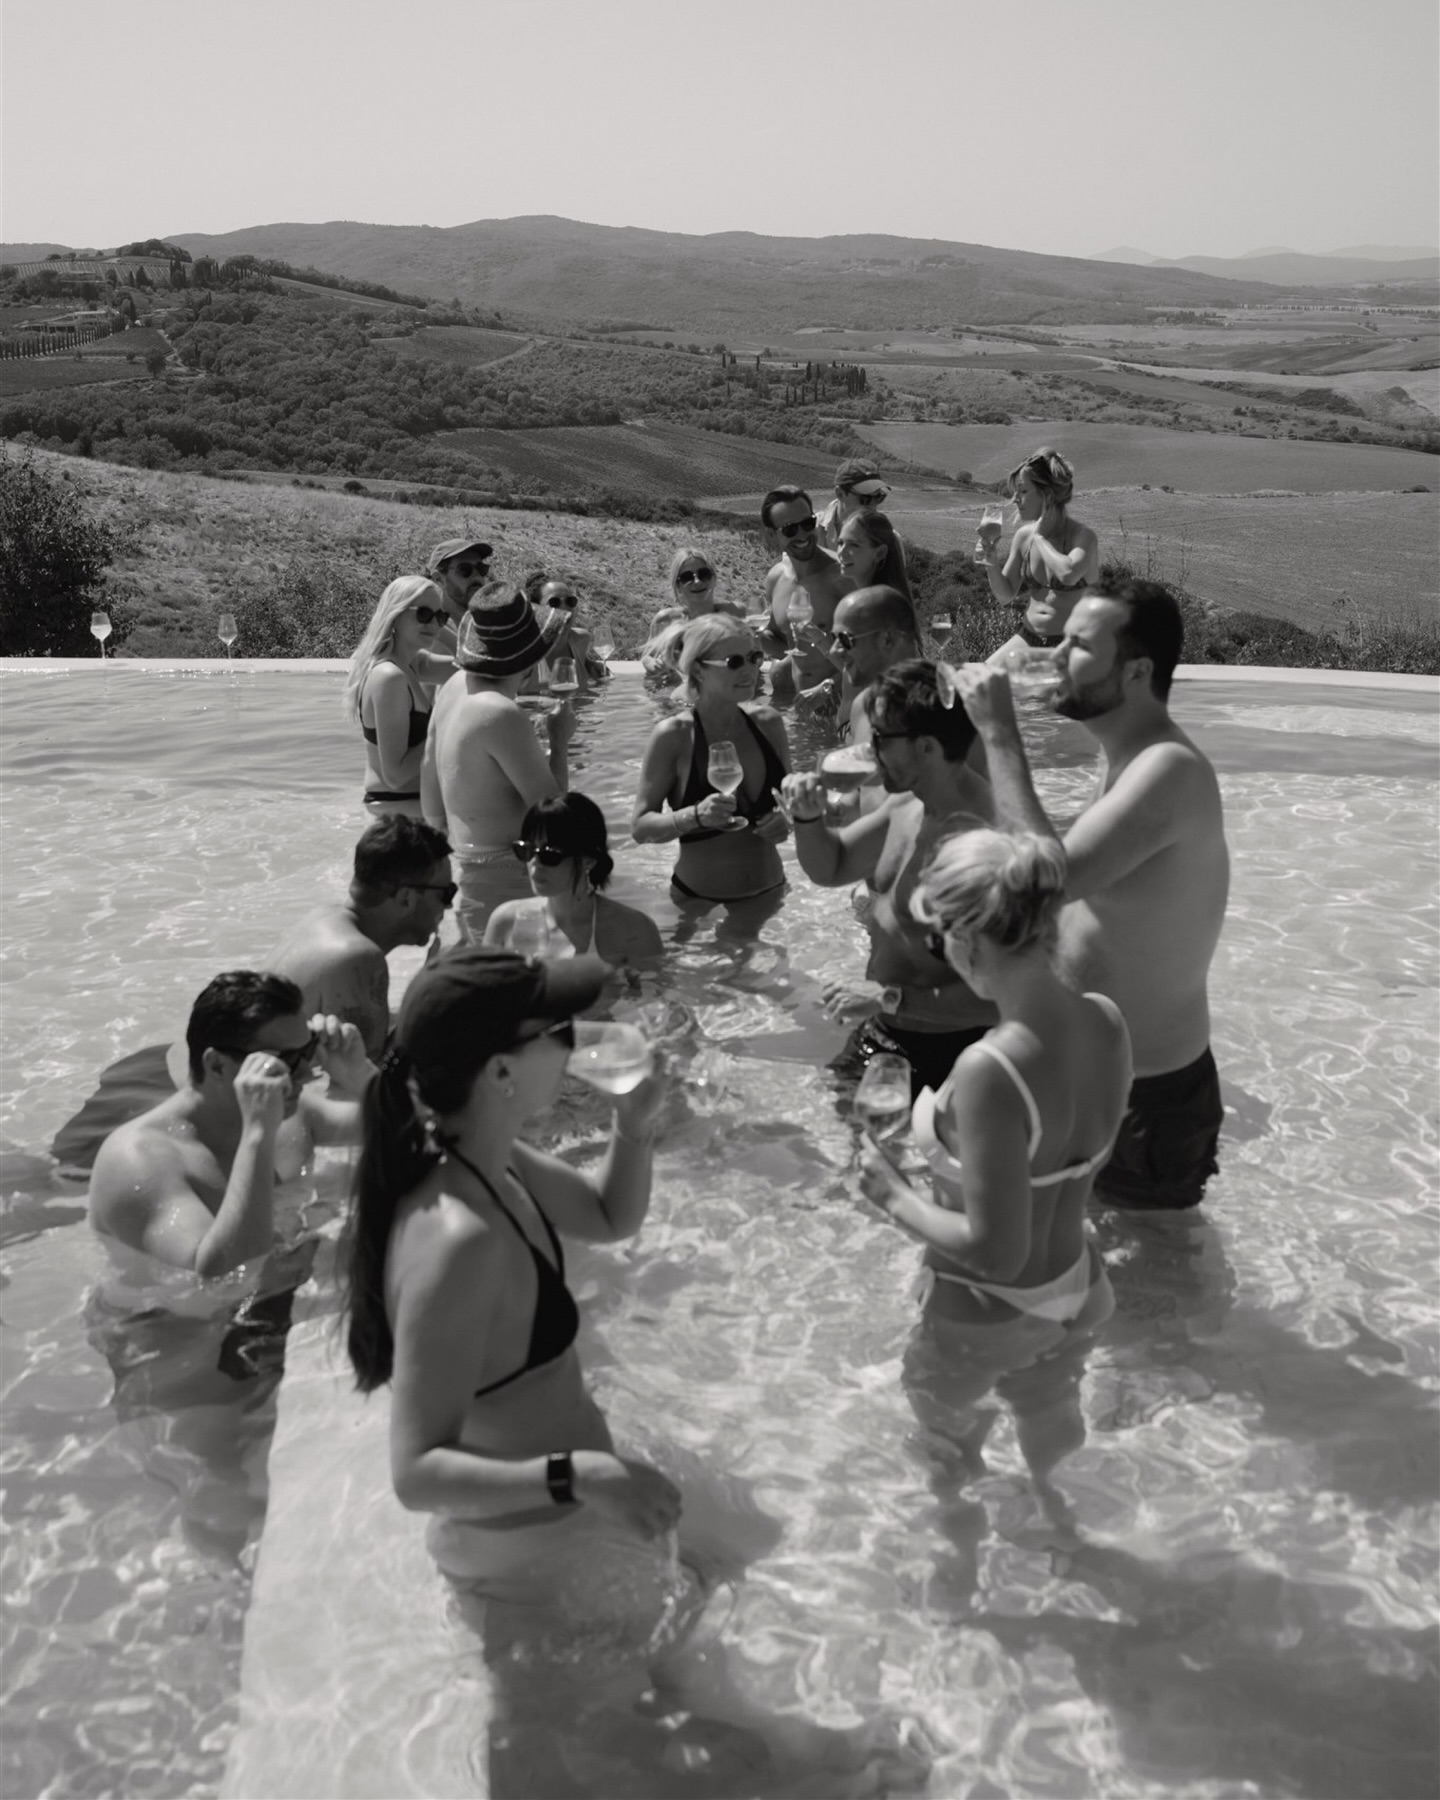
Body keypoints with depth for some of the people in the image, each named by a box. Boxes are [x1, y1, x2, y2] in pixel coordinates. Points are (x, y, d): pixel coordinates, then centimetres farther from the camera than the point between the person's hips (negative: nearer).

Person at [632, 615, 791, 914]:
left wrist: (788, 818, -8)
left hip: (769, 891, 4)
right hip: (700, 900, -4)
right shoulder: (673, 735, -13)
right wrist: (694, 816, -27)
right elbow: (641, 827, -11)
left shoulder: (768, 723, -1)